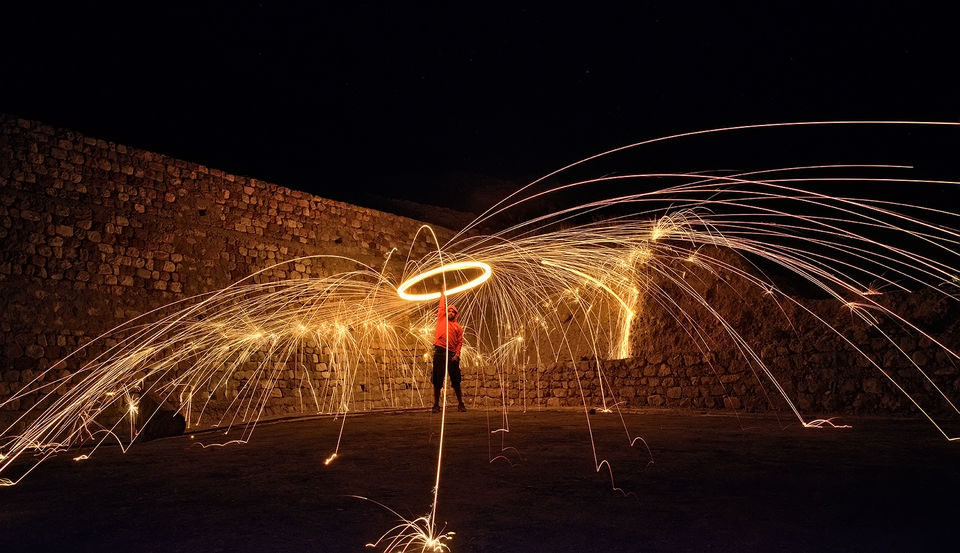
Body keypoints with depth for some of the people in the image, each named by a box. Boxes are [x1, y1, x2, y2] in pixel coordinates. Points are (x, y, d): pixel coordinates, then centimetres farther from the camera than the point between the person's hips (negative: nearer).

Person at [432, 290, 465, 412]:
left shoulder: (458, 327, 14)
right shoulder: (441, 318, 15)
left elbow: (460, 342, 6)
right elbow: (442, 306, 14)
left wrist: (457, 355, -6)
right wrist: (443, 294, 21)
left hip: (452, 353, 1)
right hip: (439, 351, -1)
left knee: (456, 380, 3)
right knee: (438, 379, -1)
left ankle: (460, 404, 10)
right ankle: (436, 404, 3)